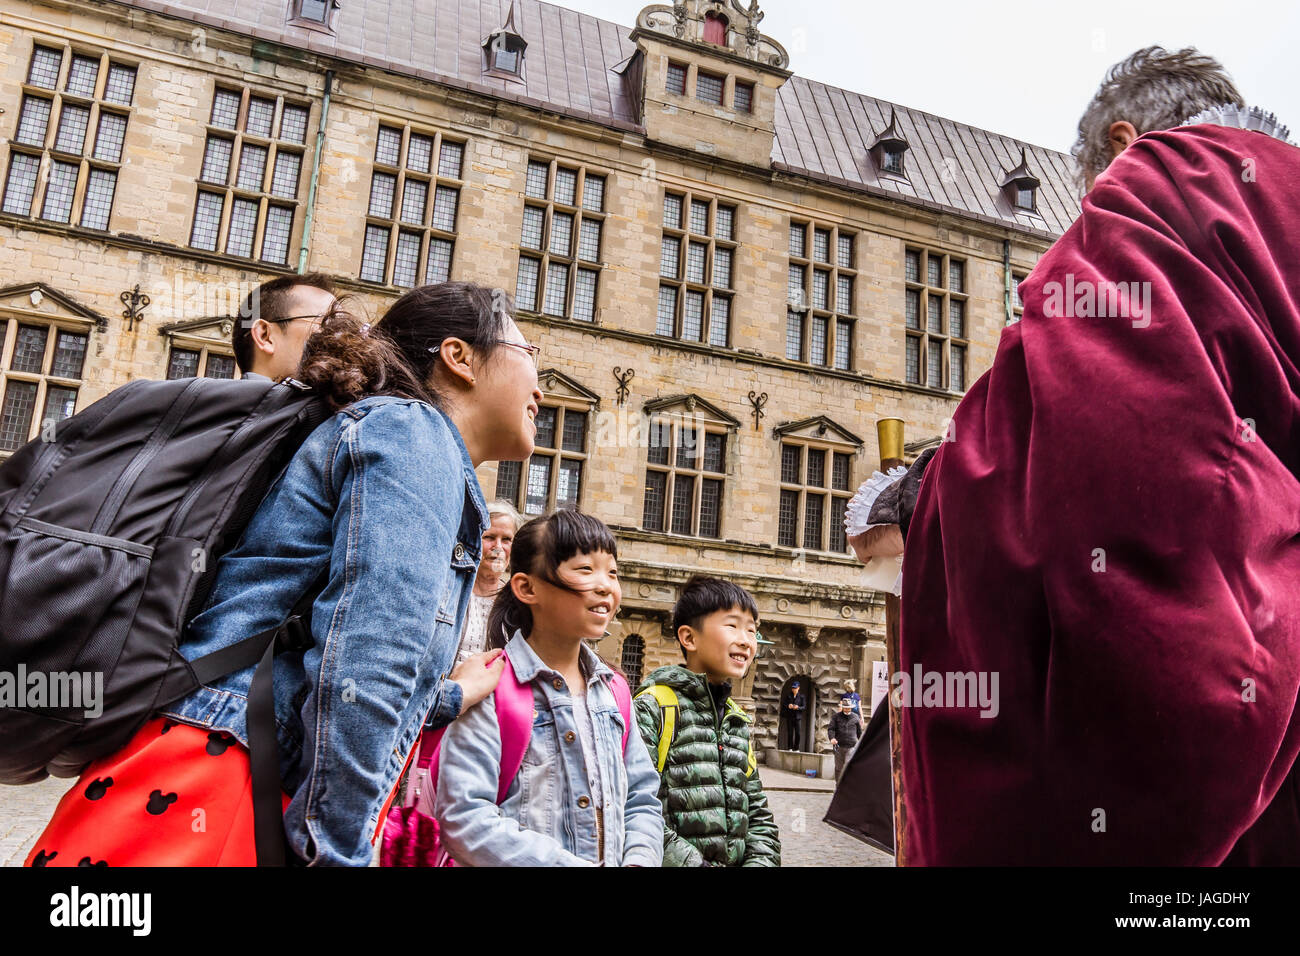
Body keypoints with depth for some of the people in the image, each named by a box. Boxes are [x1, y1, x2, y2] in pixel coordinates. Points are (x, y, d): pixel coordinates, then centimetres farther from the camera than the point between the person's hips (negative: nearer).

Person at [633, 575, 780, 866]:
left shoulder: (738, 720, 11)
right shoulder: (654, 706, -12)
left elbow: (758, 813, 13)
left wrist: (760, 860, -4)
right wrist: (691, 863, -22)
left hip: (737, 861, 6)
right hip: (670, 864, -6)